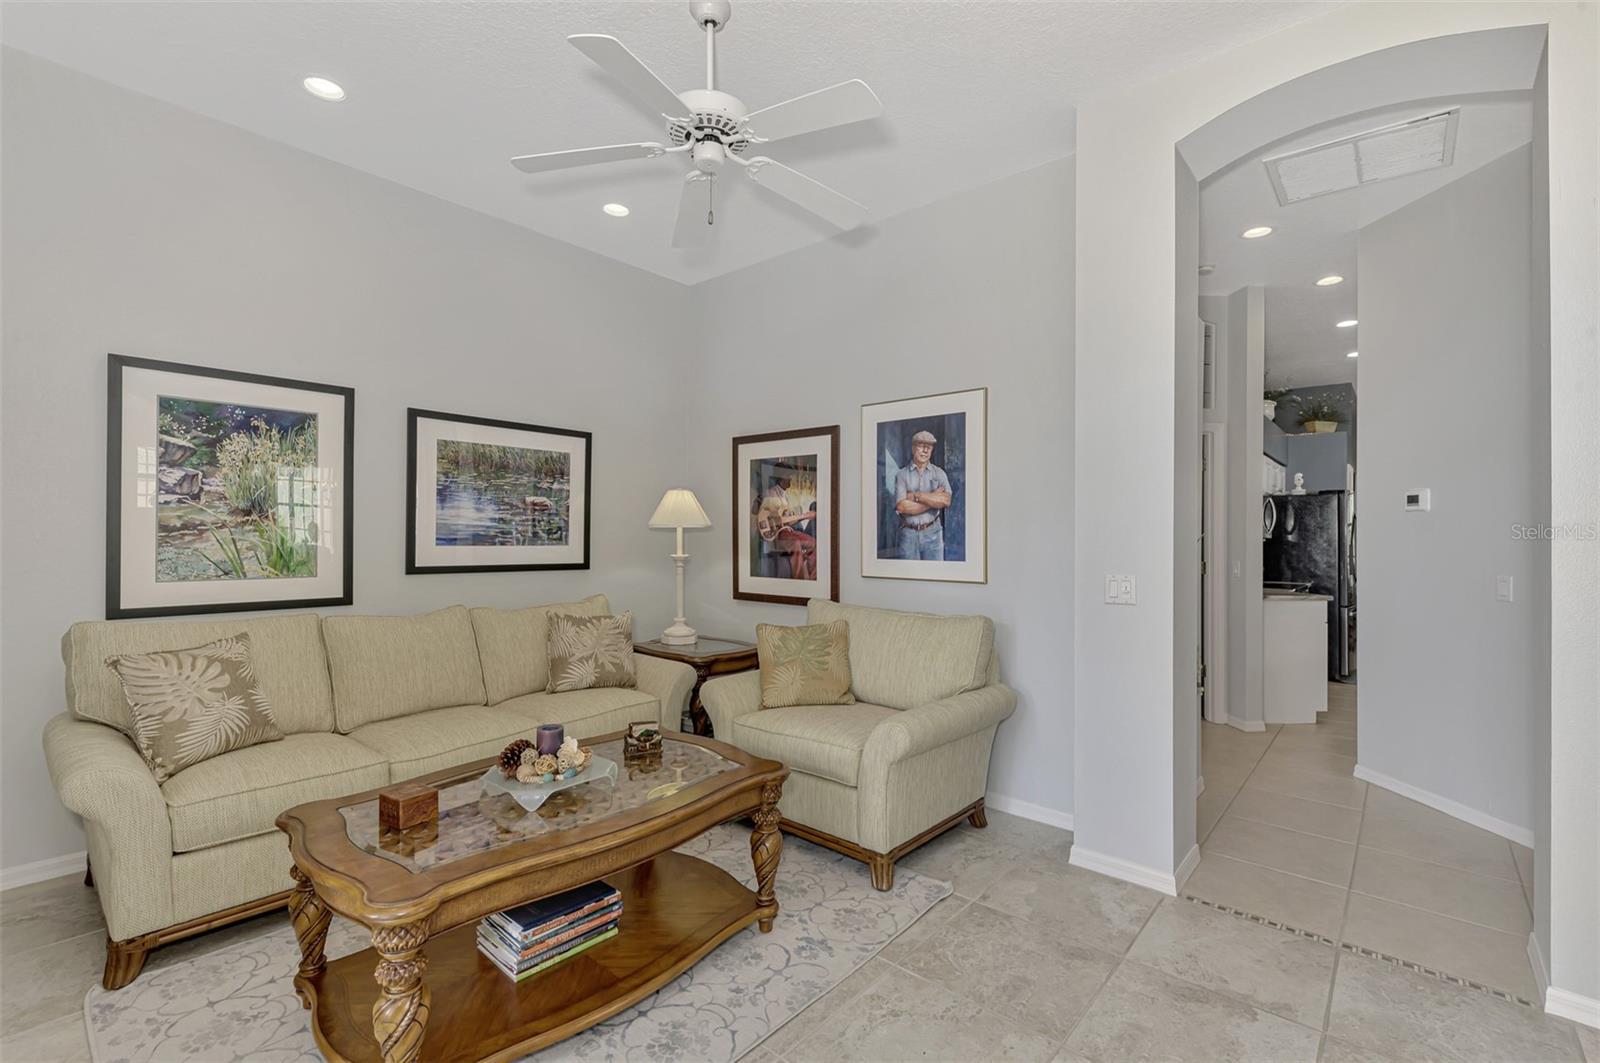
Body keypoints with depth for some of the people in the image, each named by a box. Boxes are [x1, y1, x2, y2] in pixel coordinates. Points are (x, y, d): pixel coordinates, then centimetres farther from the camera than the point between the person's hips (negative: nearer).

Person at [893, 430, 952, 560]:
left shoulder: (939, 473, 6)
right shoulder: (902, 475, 2)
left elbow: (946, 501, -10)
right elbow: (901, 506, -11)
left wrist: (916, 495, -10)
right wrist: (933, 498, -8)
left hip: (932, 533, 1)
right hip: (908, 533, -1)